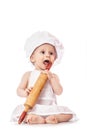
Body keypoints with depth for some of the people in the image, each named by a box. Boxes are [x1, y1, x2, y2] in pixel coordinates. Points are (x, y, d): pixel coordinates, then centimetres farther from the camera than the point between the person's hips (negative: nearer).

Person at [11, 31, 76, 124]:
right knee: (19, 111, -29)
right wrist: (25, 93, -17)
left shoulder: (53, 76, 11)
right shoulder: (28, 75, 8)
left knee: (68, 114, -19)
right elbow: (19, 90, 6)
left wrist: (51, 78, -10)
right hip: (33, 108, -1)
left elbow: (59, 92, 0)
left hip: (50, 108, 2)